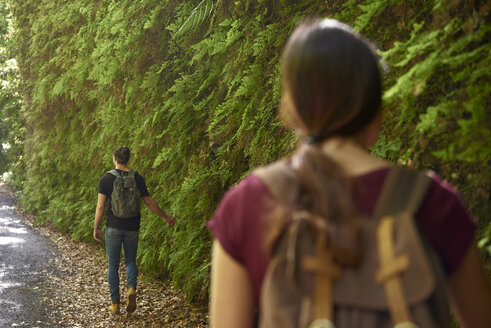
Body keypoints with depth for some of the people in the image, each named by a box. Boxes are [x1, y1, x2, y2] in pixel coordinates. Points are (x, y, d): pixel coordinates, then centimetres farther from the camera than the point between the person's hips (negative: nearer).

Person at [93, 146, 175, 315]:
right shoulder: (137, 178, 0)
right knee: (130, 261, 17)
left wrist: (96, 228, 3)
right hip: (132, 227, 2)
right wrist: (165, 216, 16)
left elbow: (100, 206, -7)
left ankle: (115, 303, 9)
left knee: (113, 264, 9)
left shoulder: (106, 179, -5)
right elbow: (149, 202, 3)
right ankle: (132, 288, -11)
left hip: (113, 227, -2)